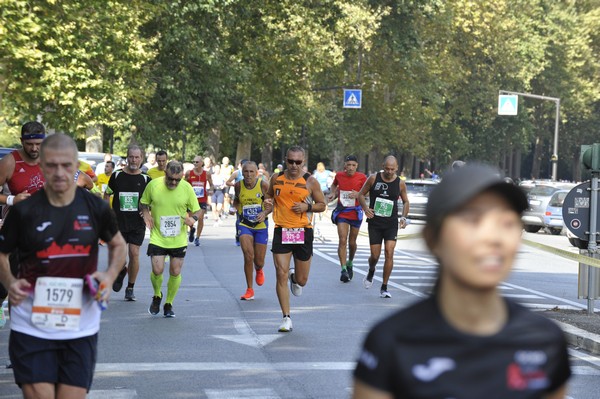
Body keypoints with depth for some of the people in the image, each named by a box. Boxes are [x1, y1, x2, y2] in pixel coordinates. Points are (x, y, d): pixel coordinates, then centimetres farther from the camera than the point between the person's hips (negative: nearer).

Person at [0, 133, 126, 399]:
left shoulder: (95, 208, 0)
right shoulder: (24, 211, -4)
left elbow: (118, 245, 17)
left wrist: (110, 275, -2)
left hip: (81, 325, 1)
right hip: (32, 325, -1)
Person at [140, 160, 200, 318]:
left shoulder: (187, 188, -7)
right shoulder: (153, 185, -8)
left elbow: (197, 210, 3)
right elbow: (144, 203, 9)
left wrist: (193, 218, -19)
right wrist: (146, 214, -11)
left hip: (179, 239, 1)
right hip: (157, 237, -1)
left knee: (175, 273, 4)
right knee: (157, 270, -11)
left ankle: (169, 303, 26)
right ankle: (157, 296, 21)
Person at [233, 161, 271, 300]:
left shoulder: (263, 185, -12)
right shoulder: (238, 186, -5)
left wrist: (265, 213, -18)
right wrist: (237, 207, -4)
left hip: (261, 225, 0)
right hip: (244, 225, 0)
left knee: (259, 261, 6)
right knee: (248, 256, -18)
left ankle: (259, 271, 46)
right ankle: (249, 290, -4)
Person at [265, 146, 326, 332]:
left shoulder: (310, 182, -3)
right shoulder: (276, 178, 3)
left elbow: (322, 205, 4)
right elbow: (270, 195, 20)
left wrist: (307, 207, -14)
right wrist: (268, 201, -3)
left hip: (303, 232, -1)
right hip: (281, 231, 1)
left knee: (302, 280, 7)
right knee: (281, 276, -9)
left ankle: (295, 278, 47)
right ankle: (286, 318, -2)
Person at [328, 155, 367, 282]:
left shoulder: (362, 177, -6)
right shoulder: (339, 175, 0)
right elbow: (334, 185, 22)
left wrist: (358, 194, -19)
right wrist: (333, 193, 3)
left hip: (355, 212, 0)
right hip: (342, 212, 0)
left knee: (352, 242, 10)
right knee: (342, 240, -14)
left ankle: (350, 264, 36)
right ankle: (344, 270, -19)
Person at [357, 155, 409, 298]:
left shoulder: (400, 183, 0)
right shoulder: (373, 179, -3)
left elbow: (406, 202, 14)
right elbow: (361, 194, 7)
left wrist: (404, 217, -2)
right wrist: (365, 208, -12)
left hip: (391, 224, 0)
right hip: (375, 222, 0)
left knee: (389, 253, -13)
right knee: (375, 256, -2)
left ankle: (384, 288, -2)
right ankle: (371, 272, 36)